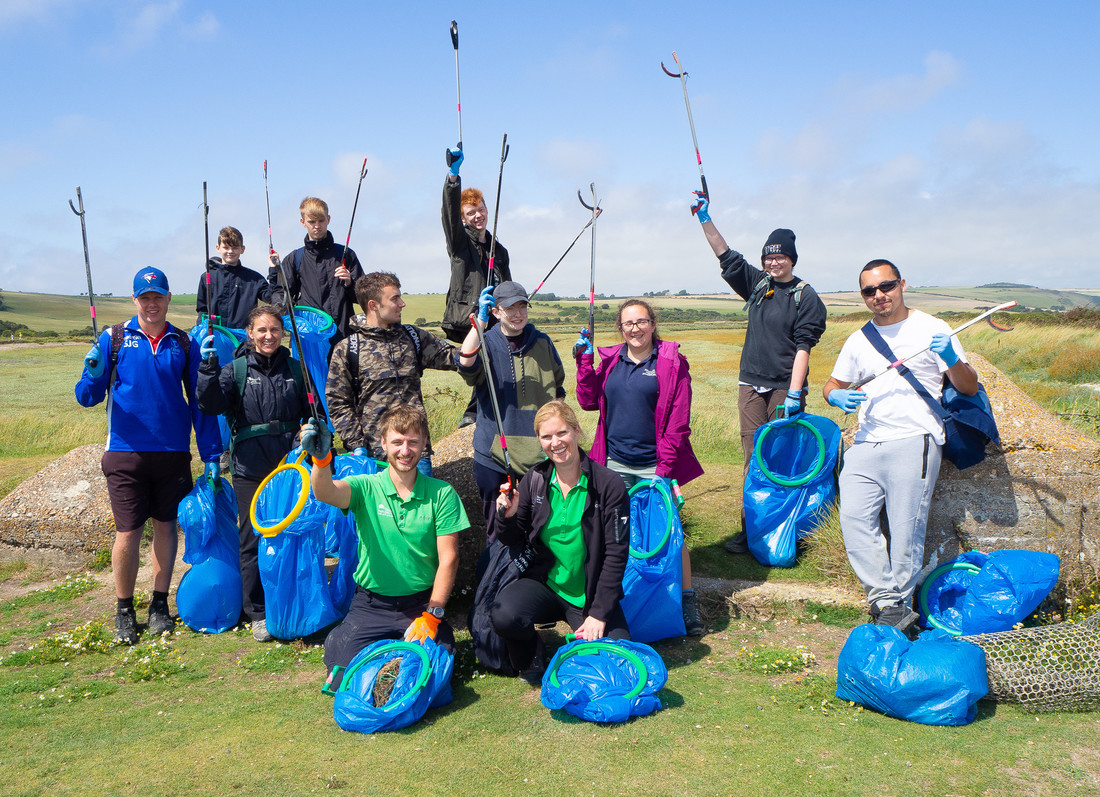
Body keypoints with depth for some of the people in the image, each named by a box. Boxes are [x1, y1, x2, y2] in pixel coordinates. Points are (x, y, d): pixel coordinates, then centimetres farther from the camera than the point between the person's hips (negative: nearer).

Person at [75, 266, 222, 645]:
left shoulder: (183, 344, 6)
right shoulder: (114, 338, 2)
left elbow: (200, 402, 7)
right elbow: (88, 398, 0)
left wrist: (211, 455, 3)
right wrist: (93, 374, -23)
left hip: (173, 453, 2)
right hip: (126, 452, -2)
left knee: (166, 526, 10)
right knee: (128, 532, 0)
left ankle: (160, 604, 25)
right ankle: (124, 610, 19)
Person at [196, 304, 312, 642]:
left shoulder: (296, 369, 8)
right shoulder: (237, 369, 2)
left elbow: (312, 413, 16)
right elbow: (211, 405, -12)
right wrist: (209, 367, -23)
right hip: (250, 468, -2)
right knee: (253, 538, 1)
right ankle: (257, 613, 13)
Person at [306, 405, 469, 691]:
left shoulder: (441, 494, -4)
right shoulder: (366, 487, -5)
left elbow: (448, 559, -5)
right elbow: (325, 493, -28)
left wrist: (432, 616, -13)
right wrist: (321, 459, -50)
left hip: (421, 603, 0)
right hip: (370, 604, 0)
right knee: (343, 680, -13)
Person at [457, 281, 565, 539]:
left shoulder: (542, 342, 8)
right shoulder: (486, 343, 0)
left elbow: (558, 387, 21)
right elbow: (465, 364, -24)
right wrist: (480, 320, -28)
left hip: (539, 453, 2)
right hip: (495, 454, -2)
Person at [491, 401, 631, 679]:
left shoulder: (609, 485, -10)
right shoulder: (535, 479, 0)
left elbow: (616, 555, -9)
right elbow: (514, 541, 7)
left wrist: (599, 614, -13)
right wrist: (508, 516, -16)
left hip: (591, 594, -2)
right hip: (544, 583, 2)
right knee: (504, 615, -28)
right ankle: (531, 654, 5)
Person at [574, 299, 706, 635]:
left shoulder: (670, 362, -4)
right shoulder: (610, 361, 10)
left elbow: (678, 419, -6)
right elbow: (588, 401, 6)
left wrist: (664, 467, -11)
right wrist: (584, 360, -2)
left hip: (654, 465, -4)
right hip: (615, 463, 4)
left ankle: (686, 601, 11)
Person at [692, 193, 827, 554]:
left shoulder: (806, 297, -3)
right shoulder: (757, 283, 12)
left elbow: (803, 347, -10)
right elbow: (726, 256, 13)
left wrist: (794, 394, -16)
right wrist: (704, 218, 7)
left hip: (786, 387, -4)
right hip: (751, 384, 5)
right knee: (753, 457, 3)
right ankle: (750, 529, 6)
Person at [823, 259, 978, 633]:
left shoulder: (931, 329, 6)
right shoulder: (858, 340, 19)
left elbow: (970, 388, 6)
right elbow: (832, 384, 27)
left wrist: (952, 360, -16)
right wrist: (837, 396, 1)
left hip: (914, 443, -4)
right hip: (866, 444, 4)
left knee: (905, 529, -8)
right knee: (854, 518, -12)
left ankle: (898, 607, 6)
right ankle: (887, 601, -6)